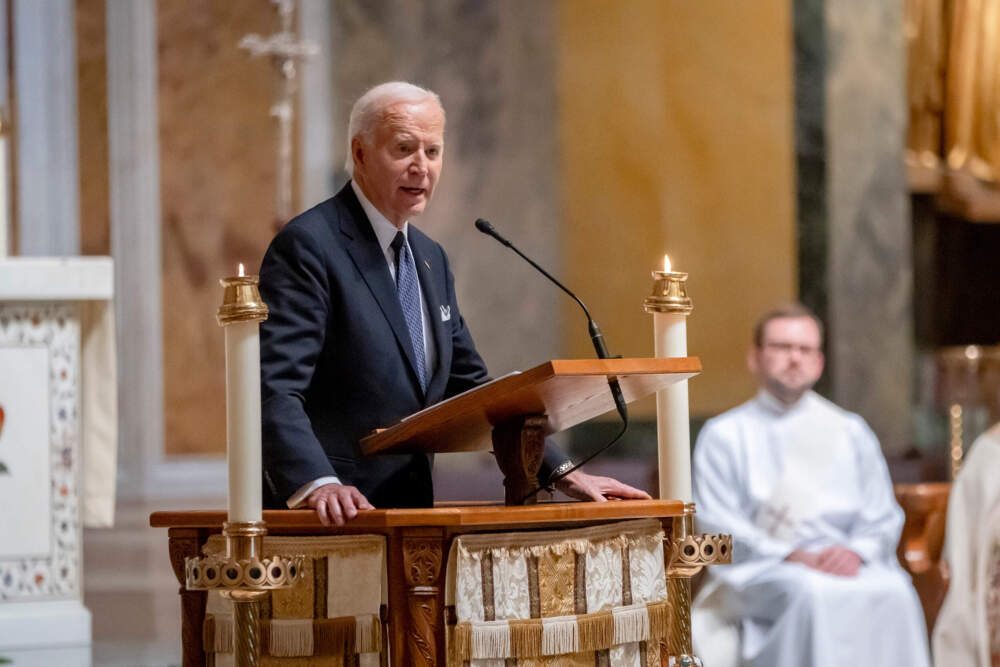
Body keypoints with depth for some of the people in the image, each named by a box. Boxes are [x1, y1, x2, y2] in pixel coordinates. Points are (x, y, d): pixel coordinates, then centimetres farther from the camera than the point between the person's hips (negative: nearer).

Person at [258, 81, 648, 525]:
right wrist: (317, 485, -32)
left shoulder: (430, 259, 18)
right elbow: (274, 388, -17)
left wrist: (563, 473, 14)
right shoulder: (307, 246, -8)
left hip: (407, 510, 6)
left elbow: (471, 389, 24)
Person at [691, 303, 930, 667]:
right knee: (815, 595, -37)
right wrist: (792, 556, -15)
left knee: (894, 592, -31)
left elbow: (883, 518, 13)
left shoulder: (852, 433, 21)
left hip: (847, 565, 3)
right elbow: (717, 522, 0)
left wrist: (856, 551, -11)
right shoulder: (724, 435, 12)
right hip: (759, 569, -2)